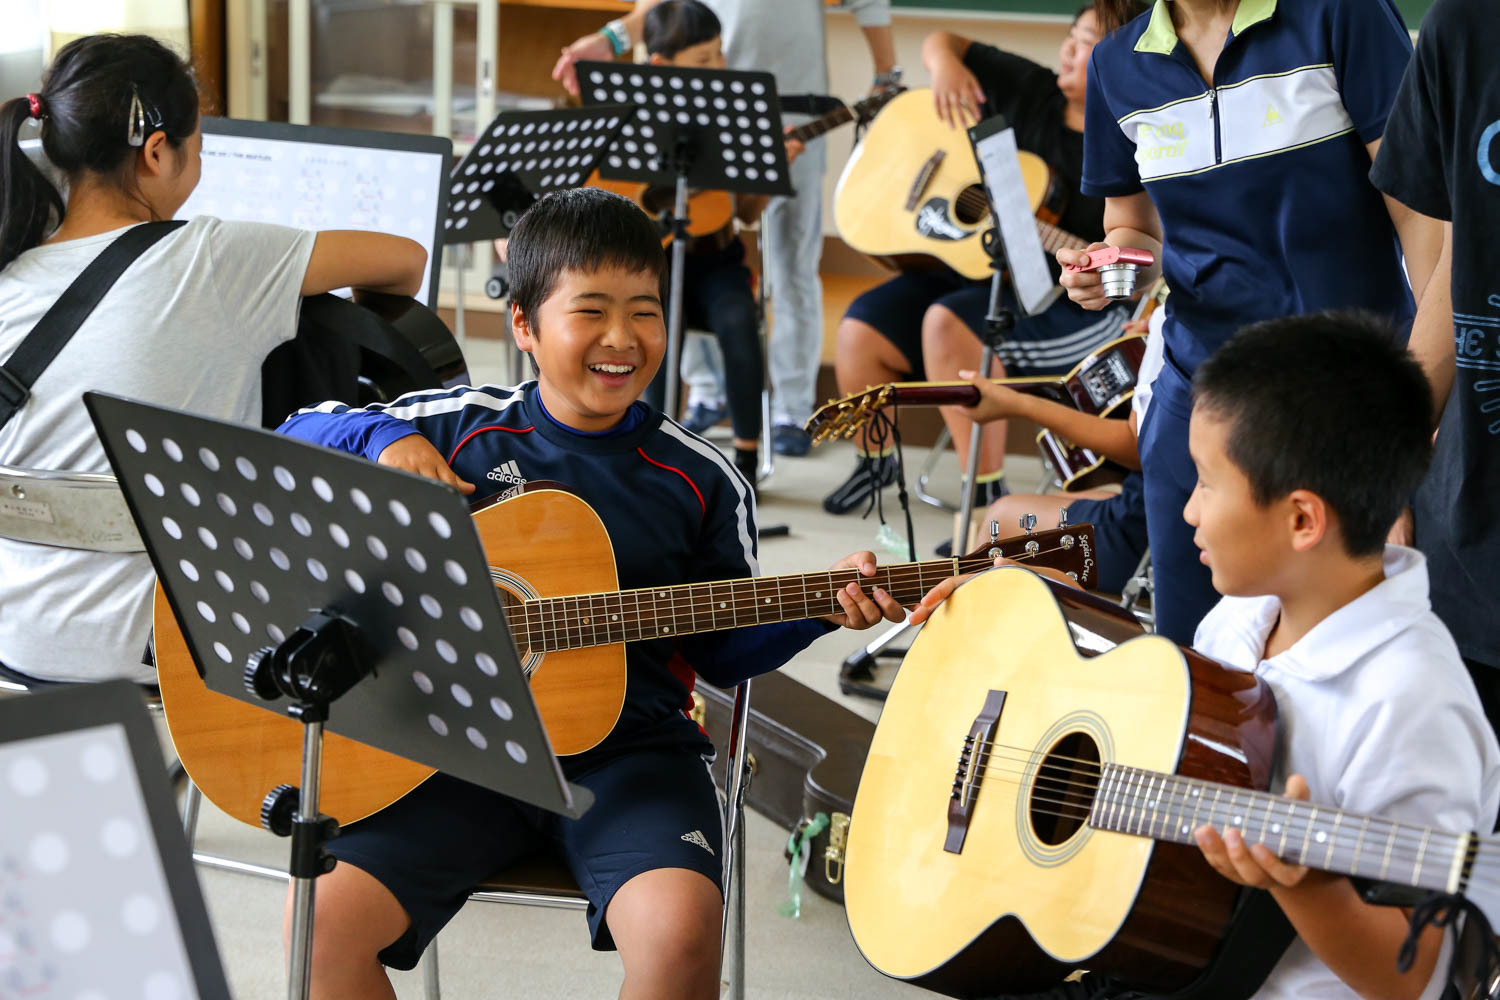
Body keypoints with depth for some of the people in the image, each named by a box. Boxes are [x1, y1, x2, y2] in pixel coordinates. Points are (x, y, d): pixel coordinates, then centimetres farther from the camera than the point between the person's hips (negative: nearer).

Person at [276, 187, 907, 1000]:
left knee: (679, 925, -31)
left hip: (626, 750, -1)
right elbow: (295, 439, 10)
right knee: (324, 917, -21)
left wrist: (825, 607, -2)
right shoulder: (459, 427, 5)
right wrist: (386, 442, -9)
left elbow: (723, 649, 14)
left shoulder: (701, 483, 5)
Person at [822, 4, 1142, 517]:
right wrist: (945, 65, -8)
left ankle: (986, 493, -24)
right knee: (860, 331, -10)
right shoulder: (1027, 90, 5)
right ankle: (874, 459, 18)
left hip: (1069, 307, -7)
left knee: (948, 324, -33)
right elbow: (941, 43, 15)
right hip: (967, 267, 7)